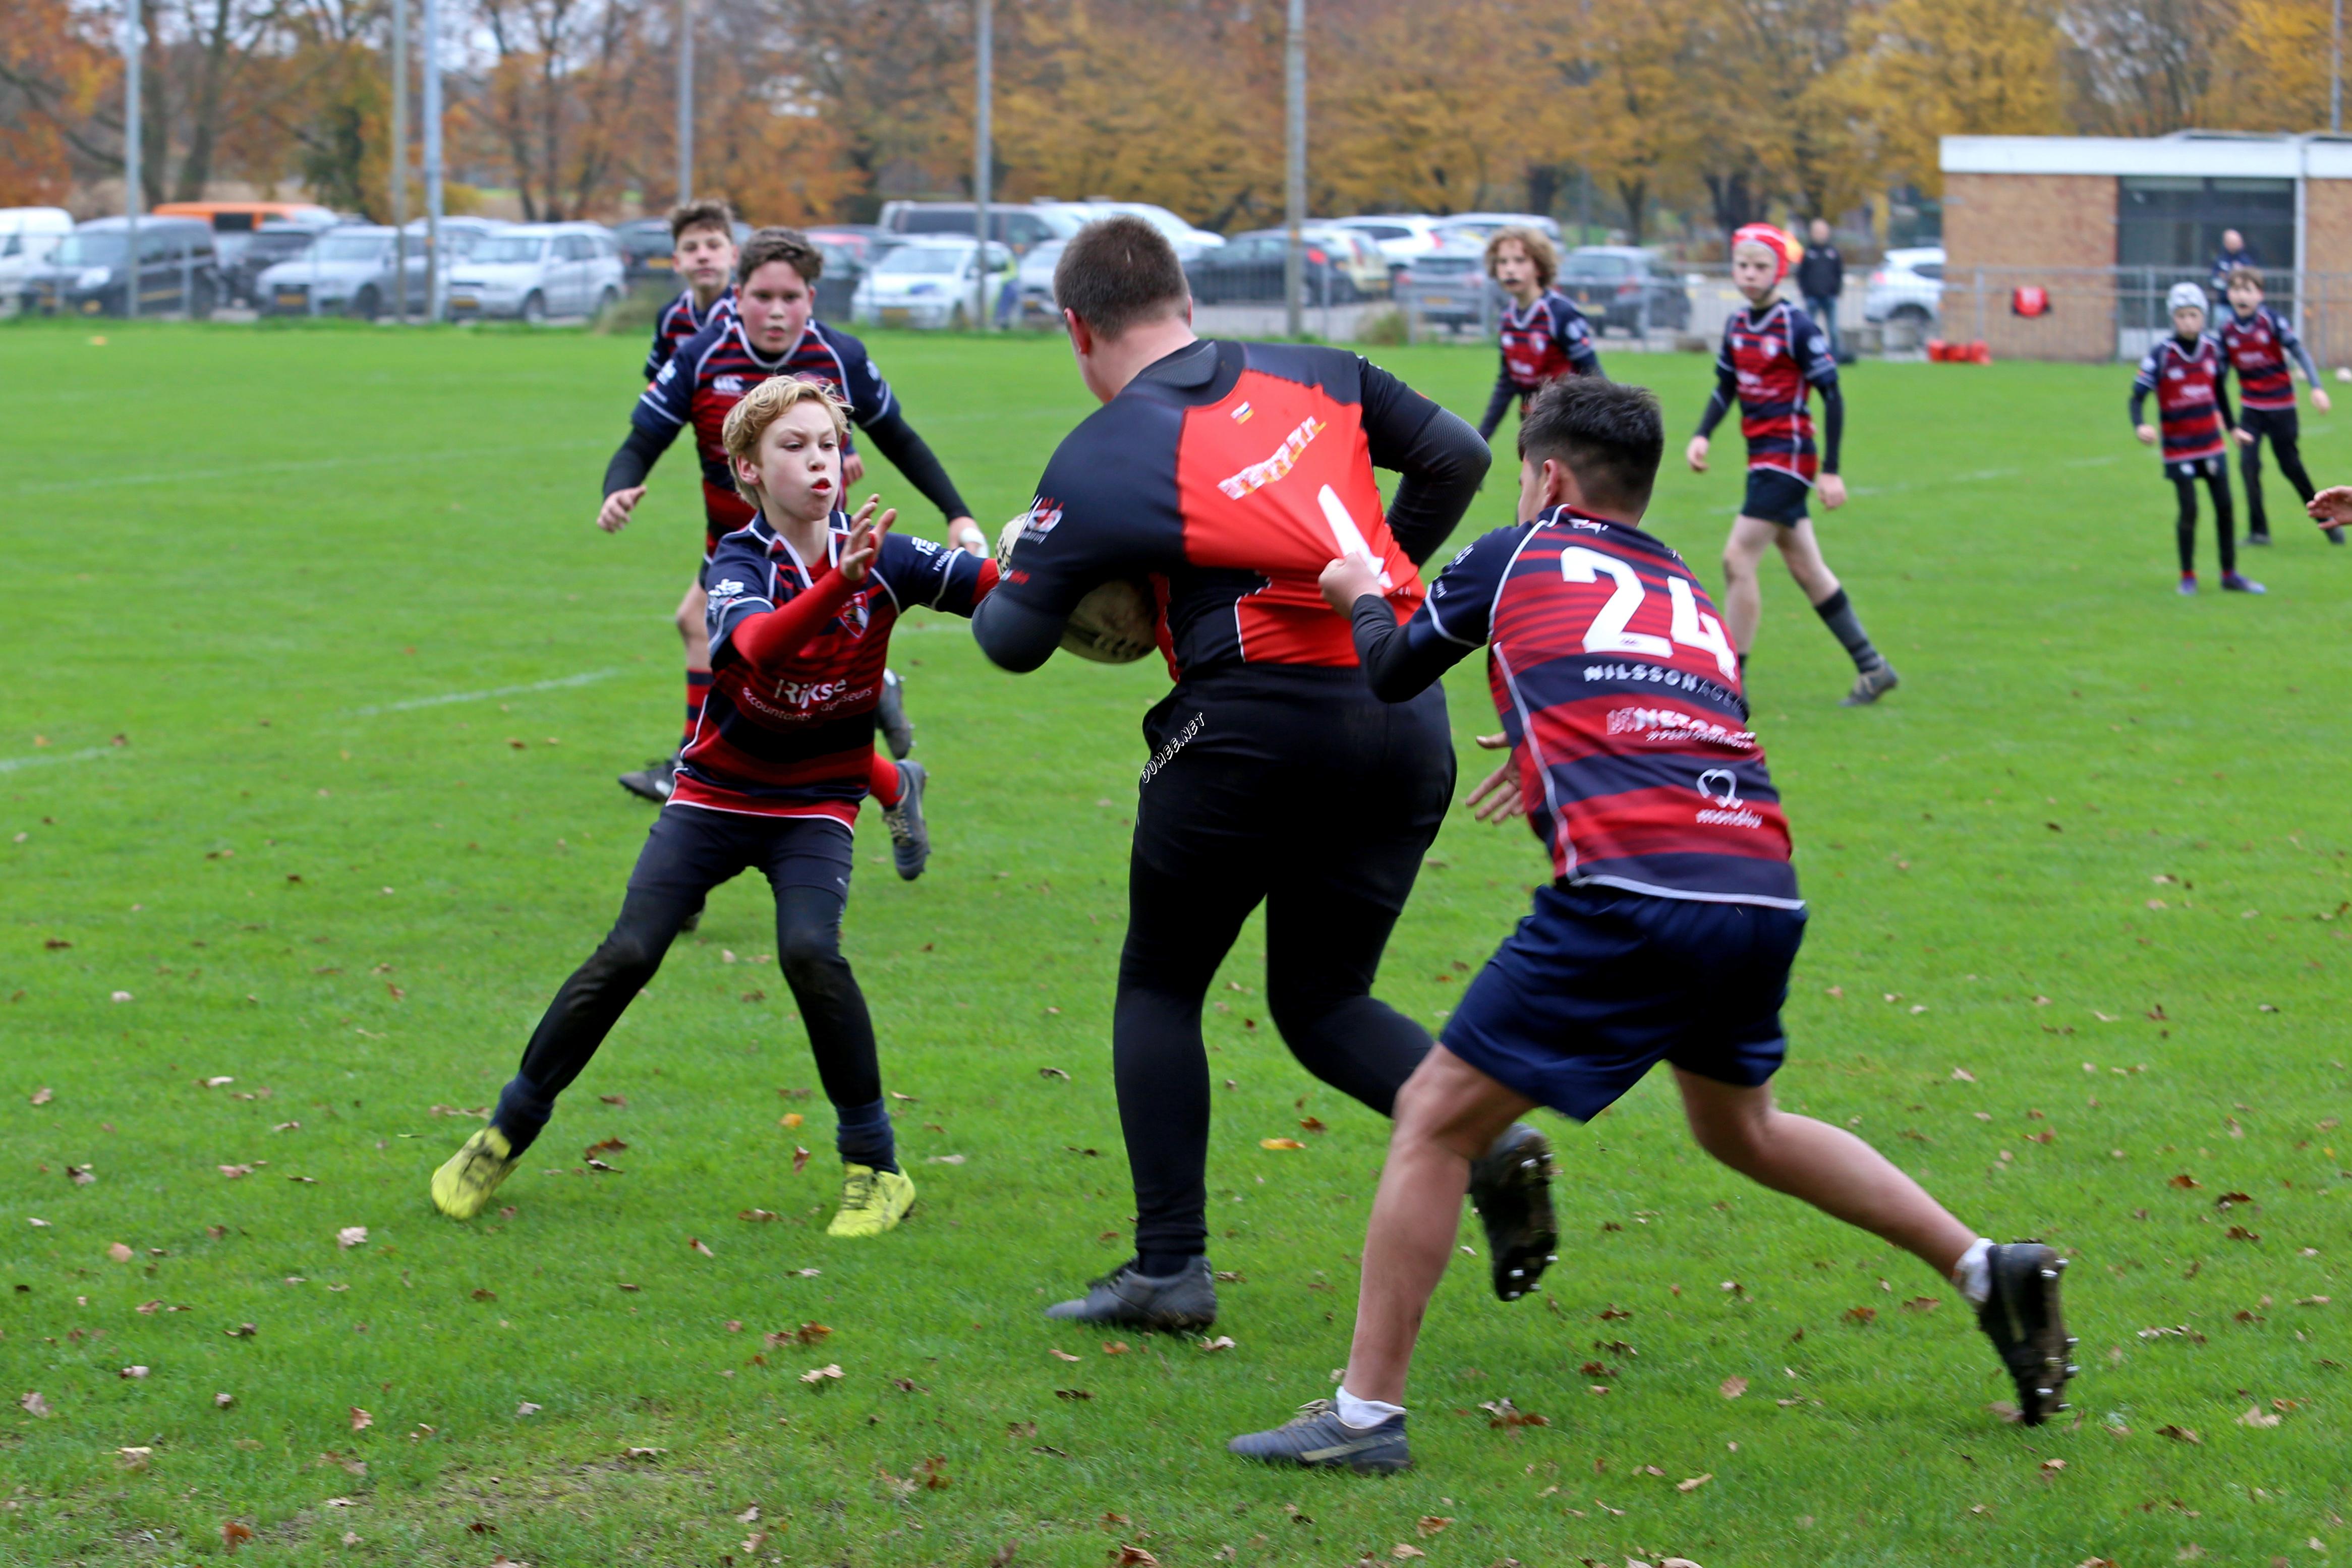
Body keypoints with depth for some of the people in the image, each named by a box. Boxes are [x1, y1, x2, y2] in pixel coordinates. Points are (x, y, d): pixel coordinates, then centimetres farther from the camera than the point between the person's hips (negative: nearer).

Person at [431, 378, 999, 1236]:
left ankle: (874, 1165, -11)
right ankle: (508, 1132, 9)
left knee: (809, 949, -25)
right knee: (627, 955, -11)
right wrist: (839, 584, -54)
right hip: (715, 794, 0)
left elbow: (1004, 586, -21)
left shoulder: (878, 555, -11)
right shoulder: (738, 561, -16)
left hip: (815, 805, 0)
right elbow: (758, 642, -39)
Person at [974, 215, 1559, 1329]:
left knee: (1159, 988, 14)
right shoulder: (1315, 376, 10)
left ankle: (1169, 1267, 10)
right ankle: (1490, 1137, -8)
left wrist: (985, 590, 23)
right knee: (1322, 999, 18)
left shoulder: (1096, 462, -3)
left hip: (1252, 726, -5)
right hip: (1406, 721, 5)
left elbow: (1014, 639, 1)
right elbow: (1455, 457, 13)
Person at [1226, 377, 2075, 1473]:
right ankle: (1987, 1270, 27)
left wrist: (1361, 594, 48)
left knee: (1435, 1121, 3)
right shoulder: (1690, 595, 26)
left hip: (1633, 895, -6)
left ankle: (1366, 1413, 1)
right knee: (1738, 1126, 31)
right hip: (1765, 895, 6)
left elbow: (1392, 675, 27)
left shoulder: (1517, 559, 14)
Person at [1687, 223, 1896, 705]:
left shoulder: (1797, 327, -13)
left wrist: (1831, 471, -14)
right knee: (1805, 567, 12)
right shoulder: (1737, 325, 8)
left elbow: (1832, 396, -12)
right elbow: (1725, 389, 17)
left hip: (1788, 458, -8)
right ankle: (1873, 668, 22)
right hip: (1762, 460, 8)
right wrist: (1702, 436, -1)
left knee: (1738, 559, -12)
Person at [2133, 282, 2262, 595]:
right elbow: (2138, 396, -16)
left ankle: (2230, 574, 16)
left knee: (2225, 507, 4)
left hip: (2212, 443, 4)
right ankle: (2188, 576, 10)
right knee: (2189, 510, -5)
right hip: (2178, 448, -4)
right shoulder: (2160, 356, -14)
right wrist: (2140, 426, -34)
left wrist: (2231, 426, 22)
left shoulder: (2213, 348, -1)